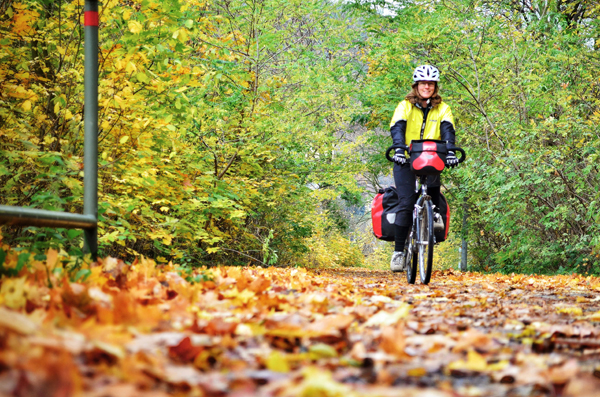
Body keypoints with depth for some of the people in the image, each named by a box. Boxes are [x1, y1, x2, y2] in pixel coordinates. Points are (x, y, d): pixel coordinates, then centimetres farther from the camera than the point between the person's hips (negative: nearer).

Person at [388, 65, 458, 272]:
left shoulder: (443, 109, 7)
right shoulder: (405, 106, 3)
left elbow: (448, 130, -9)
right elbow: (397, 127, -13)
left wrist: (449, 151, -29)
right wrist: (399, 148, -32)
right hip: (406, 161, -1)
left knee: (433, 181, -33)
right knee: (406, 203, -13)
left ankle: (434, 212, -4)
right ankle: (398, 250, -7)